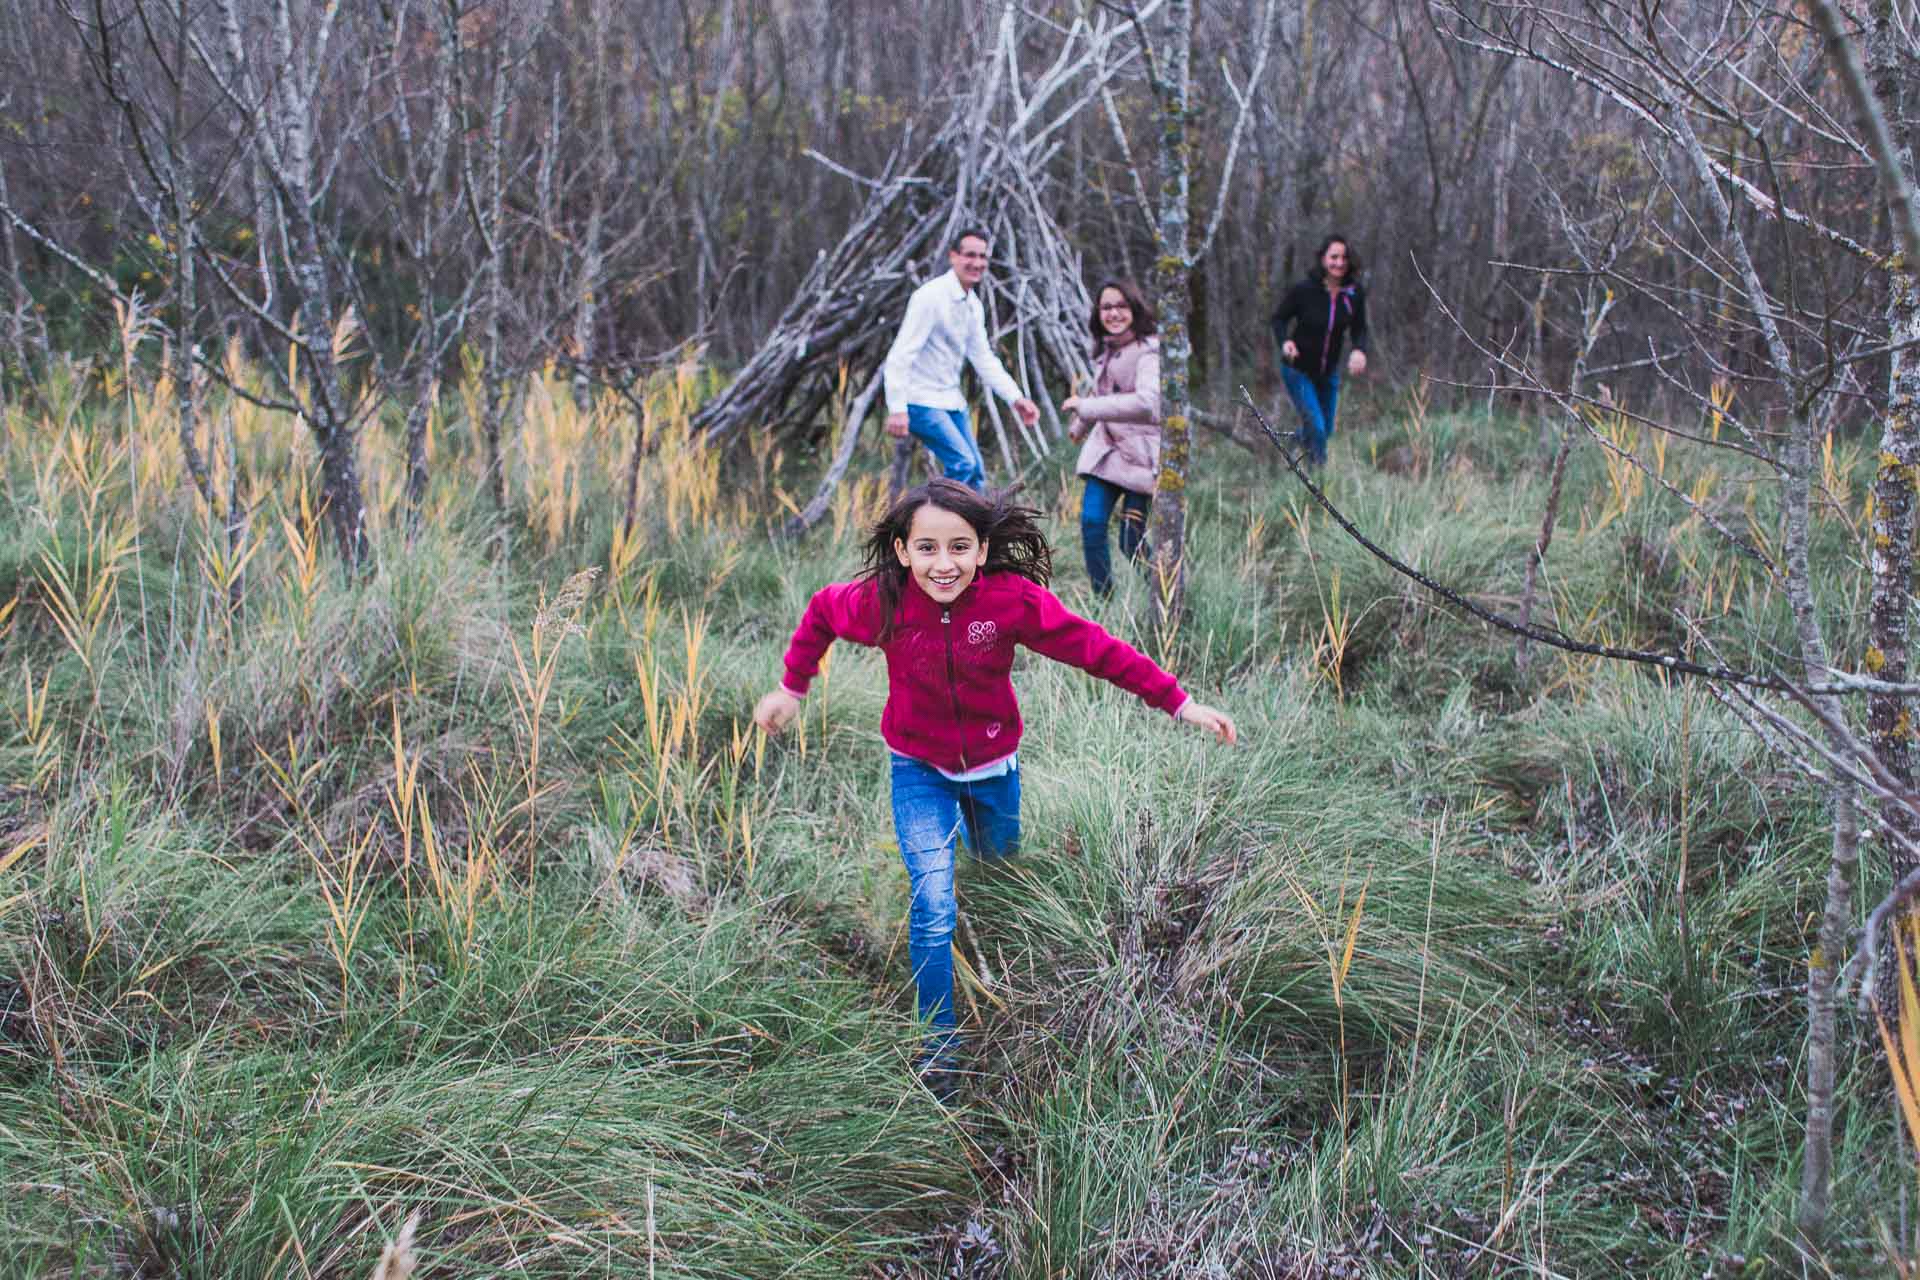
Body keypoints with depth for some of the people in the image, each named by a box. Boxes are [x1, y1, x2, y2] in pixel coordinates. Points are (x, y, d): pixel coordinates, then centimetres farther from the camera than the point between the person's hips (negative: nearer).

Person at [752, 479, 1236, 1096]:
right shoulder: (880, 602, -25)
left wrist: (1180, 703, -18)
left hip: (994, 763, 2)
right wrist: (792, 687, 3)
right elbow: (819, 613, -2)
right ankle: (940, 1042, 5)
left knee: (999, 861, 28)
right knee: (933, 911, -11)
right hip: (919, 768, -1)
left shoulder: (1013, 598, -26)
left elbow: (1096, 648, -19)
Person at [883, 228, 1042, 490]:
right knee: (962, 464, -20)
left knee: (976, 474, 9)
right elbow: (900, 355, -23)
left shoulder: (973, 305, 8)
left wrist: (1016, 398, 0)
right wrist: (897, 408, -29)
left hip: (951, 400, 9)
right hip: (922, 400, -9)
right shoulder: (930, 296, -19)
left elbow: (984, 358, 12)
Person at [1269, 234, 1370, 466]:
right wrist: (1285, 341, -28)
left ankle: (1296, 440, 51)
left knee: (1327, 430, 18)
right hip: (1298, 370, -5)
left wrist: (1359, 350, -22)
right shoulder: (1303, 290, -21)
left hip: (1329, 372, 5)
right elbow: (1279, 319, -7)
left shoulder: (1355, 294, -11)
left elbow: (1359, 329, 0)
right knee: (1316, 427, -15)